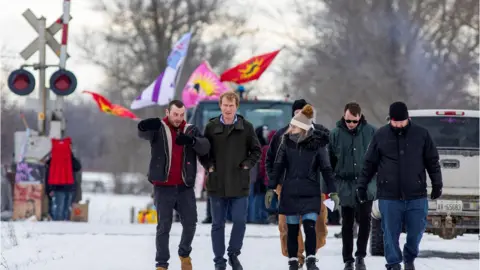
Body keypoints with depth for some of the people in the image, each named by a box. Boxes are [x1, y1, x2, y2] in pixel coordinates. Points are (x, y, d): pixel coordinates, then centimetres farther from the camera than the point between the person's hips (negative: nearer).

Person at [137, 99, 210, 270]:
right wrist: (144, 126, -53)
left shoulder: (191, 130, 5)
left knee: (190, 224, 9)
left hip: (185, 187, 3)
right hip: (163, 187, -3)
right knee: (164, 226, 1)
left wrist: (191, 140, -34)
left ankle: (184, 254, 34)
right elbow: (143, 133, -27)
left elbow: (205, 147, -12)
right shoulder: (159, 129, -4)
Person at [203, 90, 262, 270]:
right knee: (218, 224, 5)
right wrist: (209, 166, -2)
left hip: (239, 184, 0)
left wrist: (247, 164, -3)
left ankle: (233, 254, 19)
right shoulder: (211, 127, 1)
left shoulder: (246, 127, 2)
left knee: (240, 221, -3)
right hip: (217, 183, 0)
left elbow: (256, 151, 10)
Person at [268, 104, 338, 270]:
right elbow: (278, 165, 6)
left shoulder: (317, 143, -7)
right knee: (292, 229, 6)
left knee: (310, 226, -12)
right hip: (290, 192, 2)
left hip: (310, 192, -2)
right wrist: (272, 187, 5)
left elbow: (326, 168, -3)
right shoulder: (287, 141, 0)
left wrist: (332, 190, -5)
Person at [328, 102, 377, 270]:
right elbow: (329, 161, 4)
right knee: (347, 223, 6)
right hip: (345, 185, 1)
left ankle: (360, 256, 8)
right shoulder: (336, 134, 0)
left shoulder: (370, 132, -1)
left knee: (364, 219, -6)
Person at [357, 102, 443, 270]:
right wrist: (362, 185, 9)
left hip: (416, 195, 0)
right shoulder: (381, 136, 4)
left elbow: (432, 162, 10)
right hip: (389, 197, 0)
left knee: (416, 231, 4)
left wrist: (437, 184, 5)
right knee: (391, 233, 1)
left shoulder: (421, 134, 4)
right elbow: (369, 163, 10)